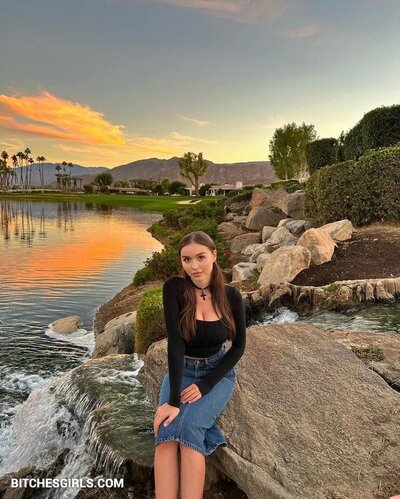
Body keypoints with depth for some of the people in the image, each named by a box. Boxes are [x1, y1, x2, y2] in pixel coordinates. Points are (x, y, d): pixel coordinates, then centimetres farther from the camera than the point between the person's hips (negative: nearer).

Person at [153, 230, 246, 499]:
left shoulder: (231, 295, -13)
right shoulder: (174, 288, -18)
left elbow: (239, 346, -6)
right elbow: (175, 342, -25)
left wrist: (205, 385, -15)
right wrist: (173, 400, -29)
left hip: (218, 373, 0)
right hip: (181, 372, 1)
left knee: (187, 429, -27)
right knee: (166, 434, -26)